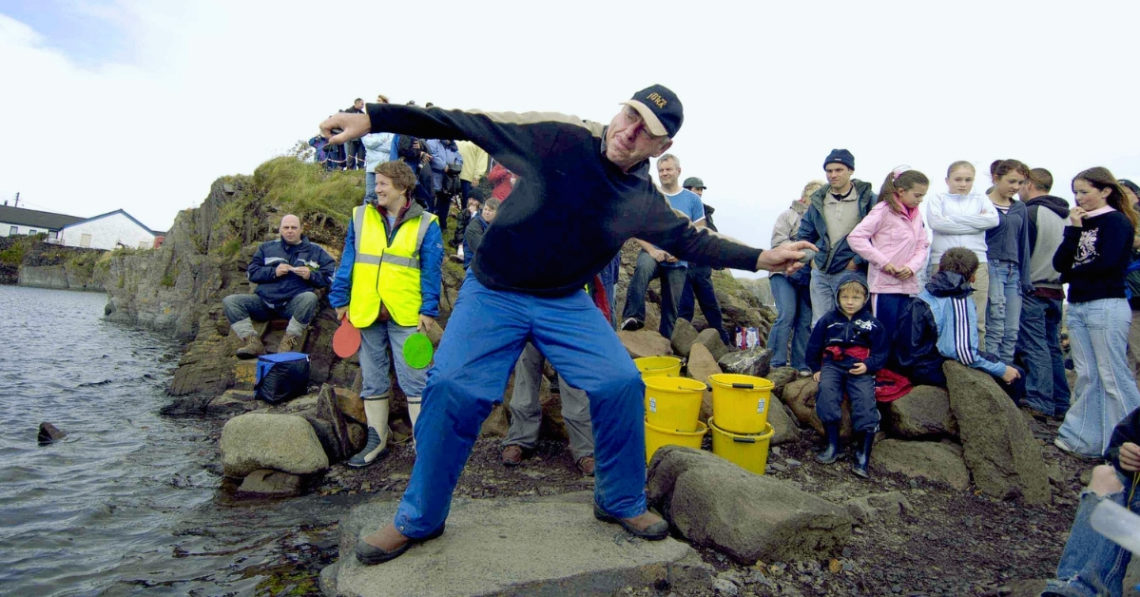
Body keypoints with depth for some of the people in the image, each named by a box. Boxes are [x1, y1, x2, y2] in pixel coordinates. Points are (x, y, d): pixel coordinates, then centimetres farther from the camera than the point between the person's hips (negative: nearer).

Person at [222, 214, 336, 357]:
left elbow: (330, 276, 6)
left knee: (310, 297, -37)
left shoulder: (315, 251, 14)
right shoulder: (267, 248, 20)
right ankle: (252, 341, -26)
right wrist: (274, 272, -6)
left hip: (294, 305, -3)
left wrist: (310, 275, -11)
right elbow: (251, 272, 10)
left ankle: (290, 340, -27)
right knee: (230, 301, -16)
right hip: (264, 301, 3)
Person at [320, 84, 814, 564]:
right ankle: (418, 520, 5)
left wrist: (761, 258, 1)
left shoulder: (644, 201, -3)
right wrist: (373, 118, -14)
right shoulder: (556, 136, -13)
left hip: (566, 303, 3)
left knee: (622, 383, -12)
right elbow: (471, 125, -12)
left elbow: (691, 241, 10)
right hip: (493, 292, -2)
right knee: (451, 389, -17)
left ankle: (621, 503, 13)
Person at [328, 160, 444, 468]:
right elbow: (347, 261, 11)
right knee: (373, 380, 13)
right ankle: (376, 441, 25)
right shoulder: (360, 217, 10)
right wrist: (340, 300, 6)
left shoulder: (425, 224, 1)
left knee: (414, 380, -1)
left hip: (406, 315, -3)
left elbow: (431, 271, 0)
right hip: (365, 313, 4)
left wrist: (428, 309, -7)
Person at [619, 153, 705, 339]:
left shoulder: (692, 199, 4)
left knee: (671, 309, 4)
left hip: (678, 262, 2)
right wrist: (652, 250, -15)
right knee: (642, 268, -36)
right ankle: (633, 317, -40)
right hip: (652, 253, -1)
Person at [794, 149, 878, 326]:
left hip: (851, 272, -4)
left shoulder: (867, 198, -3)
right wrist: (810, 257, 8)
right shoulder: (818, 200, 11)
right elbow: (804, 234, 20)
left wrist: (859, 260, -10)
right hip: (820, 273, 5)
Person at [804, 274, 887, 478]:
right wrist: (816, 369, 10)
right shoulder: (828, 320, 11)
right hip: (832, 365, 1)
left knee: (865, 400, -25)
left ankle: (863, 455, -21)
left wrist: (868, 366, -8)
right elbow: (813, 346, 17)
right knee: (826, 390, -29)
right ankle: (832, 444, -24)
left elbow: (881, 352, 10)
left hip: (860, 370, -1)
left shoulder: (872, 324, 10)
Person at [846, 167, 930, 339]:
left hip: (908, 285, 7)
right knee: (885, 336, -3)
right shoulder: (883, 210, -7)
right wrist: (882, 262, -16)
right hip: (885, 285, -7)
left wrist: (911, 267, -7)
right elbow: (855, 237, -16)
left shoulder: (916, 215, 14)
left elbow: (923, 246, 13)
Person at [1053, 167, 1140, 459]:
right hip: (1077, 307, 7)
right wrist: (1073, 229, -3)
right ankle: (1084, 438, 12)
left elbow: (1107, 263, -15)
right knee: (1086, 377, 8)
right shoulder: (1082, 223, 17)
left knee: (1113, 377, -5)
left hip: (1106, 307, -7)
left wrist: (1072, 272, 0)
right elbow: (1059, 263, 6)